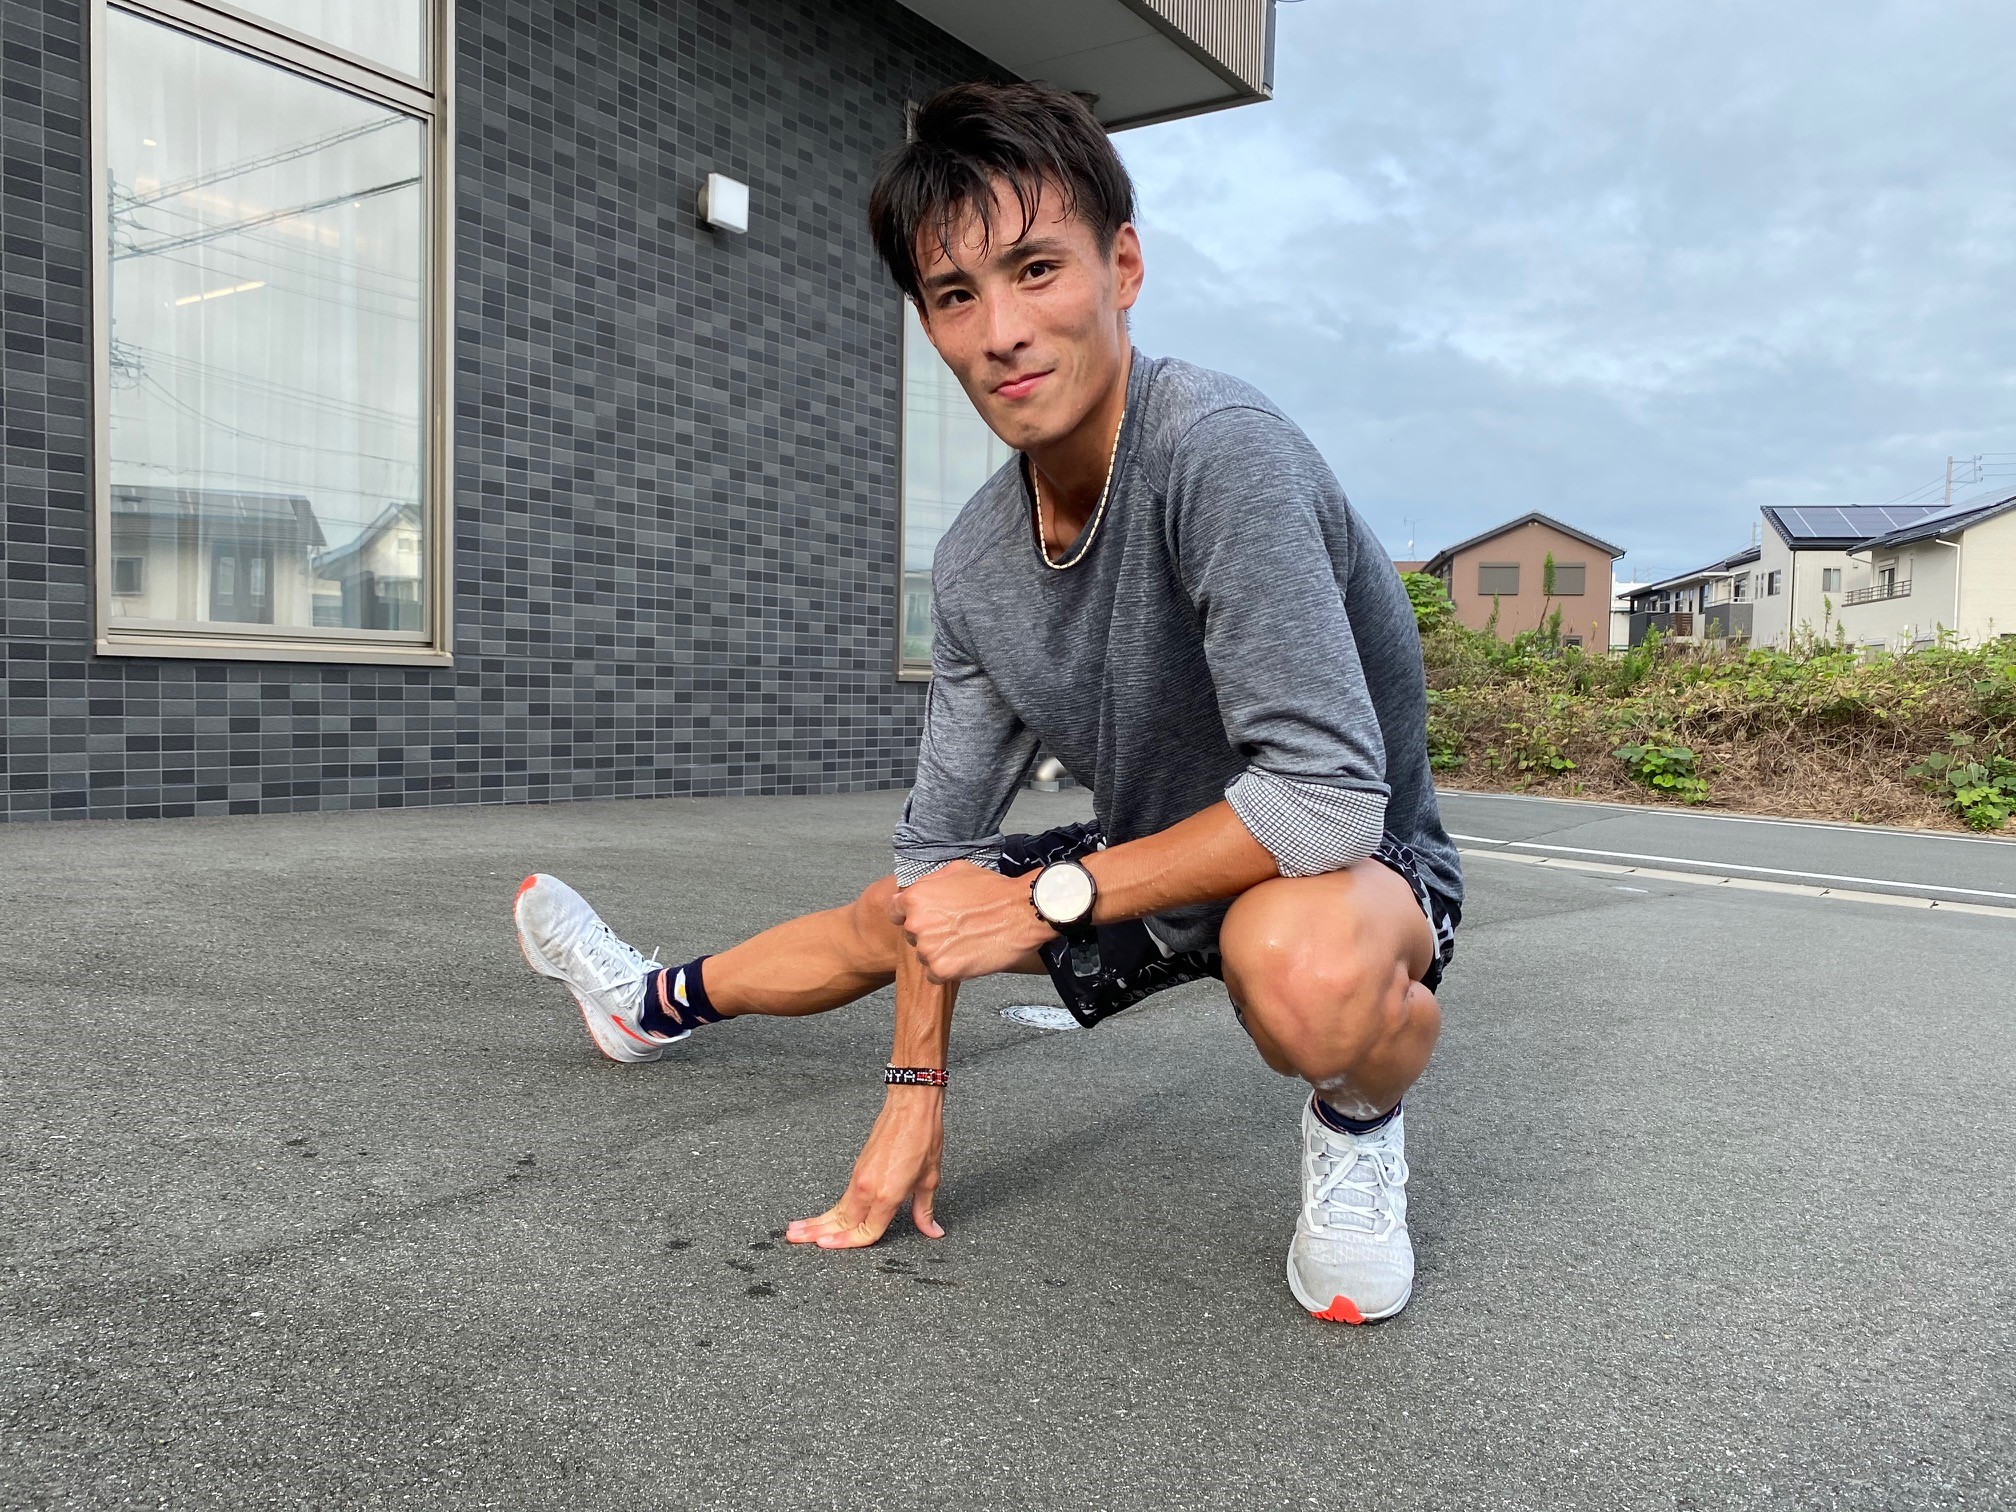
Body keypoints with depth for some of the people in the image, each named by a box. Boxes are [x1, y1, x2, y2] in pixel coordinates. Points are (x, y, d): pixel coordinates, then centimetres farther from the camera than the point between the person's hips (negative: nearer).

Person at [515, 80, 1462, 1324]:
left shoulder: (1217, 451, -33)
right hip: (1157, 863, 7)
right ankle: (658, 1003, 49)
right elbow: (944, 845, 0)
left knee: (1300, 965, -43)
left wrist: (1047, 897, -27)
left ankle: (1361, 1120, -6)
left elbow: (1326, 797, -37)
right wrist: (914, 1089, -3)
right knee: (889, 918, 19)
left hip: (1359, 867, -6)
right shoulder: (974, 567, -10)